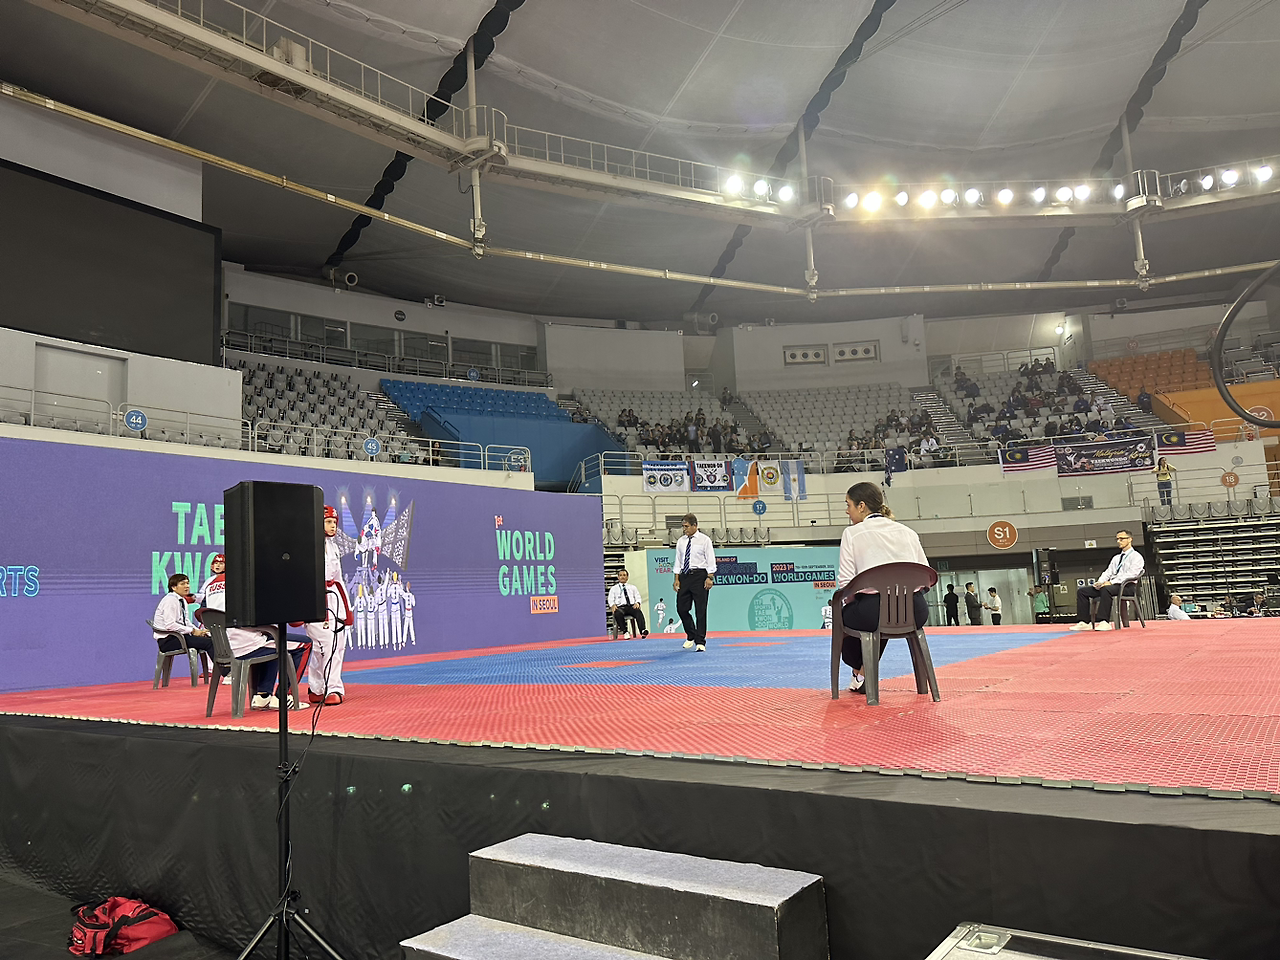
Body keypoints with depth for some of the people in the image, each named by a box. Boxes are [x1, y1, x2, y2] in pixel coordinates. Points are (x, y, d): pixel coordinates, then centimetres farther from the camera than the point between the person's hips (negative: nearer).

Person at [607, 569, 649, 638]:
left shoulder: (632, 587, 25)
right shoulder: (614, 588, 20)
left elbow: (637, 597, 16)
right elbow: (611, 599, 11)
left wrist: (637, 603, -8)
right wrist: (613, 605, -13)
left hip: (632, 606, 1)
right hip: (620, 607, -1)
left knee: (638, 611, -36)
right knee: (618, 614, -40)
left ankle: (642, 631, -50)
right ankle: (625, 632, -37)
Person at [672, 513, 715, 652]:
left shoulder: (704, 540, -1)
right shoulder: (681, 541, 11)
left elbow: (710, 560, -4)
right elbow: (678, 561, 14)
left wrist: (710, 578, -13)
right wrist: (677, 578, 6)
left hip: (699, 575, -5)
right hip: (684, 576, 5)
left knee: (700, 610, -3)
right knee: (681, 608, 3)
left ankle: (700, 642, 2)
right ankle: (691, 636, 24)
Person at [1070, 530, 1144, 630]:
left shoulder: (1136, 557, 2)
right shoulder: (1116, 558, 27)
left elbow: (1130, 575, -13)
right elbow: (1107, 572, 20)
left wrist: (1111, 582, -20)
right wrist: (1099, 582, -3)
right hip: (1111, 585, 8)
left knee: (1106, 589, -41)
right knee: (1082, 591, -9)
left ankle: (1104, 622, -43)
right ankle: (1084, 623, -17)